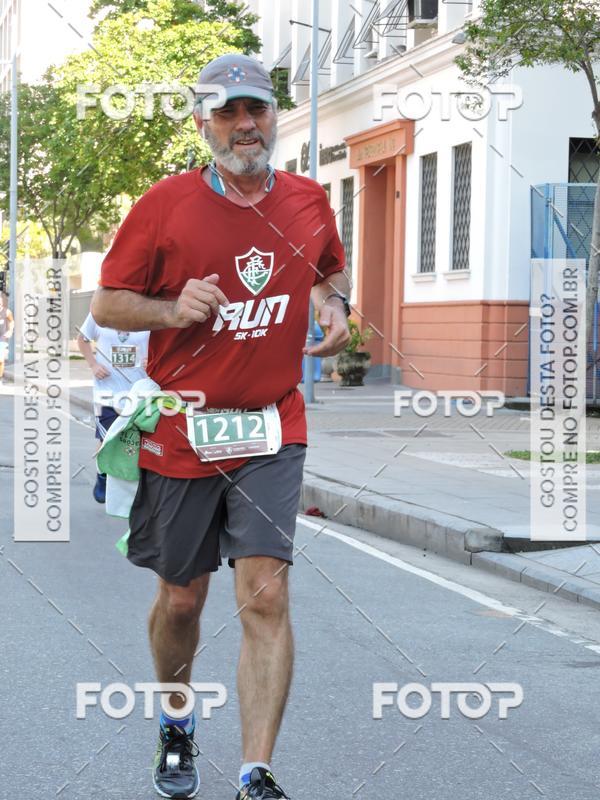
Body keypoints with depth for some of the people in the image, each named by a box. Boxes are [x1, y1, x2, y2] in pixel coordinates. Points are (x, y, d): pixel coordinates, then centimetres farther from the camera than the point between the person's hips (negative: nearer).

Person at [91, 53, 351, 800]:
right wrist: (172, 310, -19)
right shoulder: (165, 204, -5)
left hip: (271, 430, 1)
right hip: (179, 431, -1)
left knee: (265, 594, -12)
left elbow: (332, 271, 25)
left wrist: (334, 304, 2)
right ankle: (175, 725, 40)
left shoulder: (308, 202, 4)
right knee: (181, 599, 11)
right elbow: (106, 304, 0)